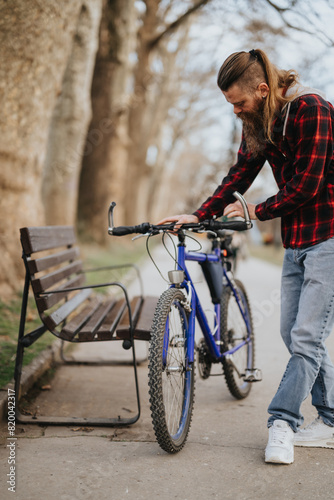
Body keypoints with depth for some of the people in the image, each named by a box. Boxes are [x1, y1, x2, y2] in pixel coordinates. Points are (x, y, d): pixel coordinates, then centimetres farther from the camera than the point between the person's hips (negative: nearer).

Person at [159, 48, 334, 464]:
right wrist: (198, 215, -4)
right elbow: (239, 175, 9)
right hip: (295, 240, 8)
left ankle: (282, 422, -2)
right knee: (293, 334, 7)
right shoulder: (257, 122, 9)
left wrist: (256, 212, -8)